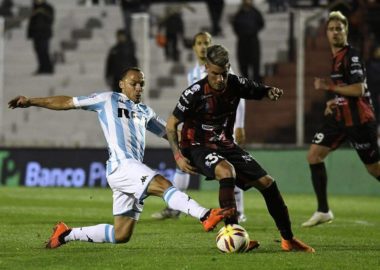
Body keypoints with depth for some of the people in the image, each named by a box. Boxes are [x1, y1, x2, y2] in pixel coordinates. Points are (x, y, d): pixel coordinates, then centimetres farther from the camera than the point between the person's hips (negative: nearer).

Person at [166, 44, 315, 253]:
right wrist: (178, 156, -18)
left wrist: (271, 92, -13)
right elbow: (171, 124, -9)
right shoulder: (195, 93, -20)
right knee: (227, 171, -37)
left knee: (266, 182, -2)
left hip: (225, 145, 6)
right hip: (197, 147, -6)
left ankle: (288, 239, 12)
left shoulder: (236, 84, -7)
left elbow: (259, 91, 12)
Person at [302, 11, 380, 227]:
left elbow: (358, 89, -23)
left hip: (359, 119, -8)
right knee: (314, 154, -4)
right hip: (340, 117, 8)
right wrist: (333, 102, 13)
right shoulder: (332, 57, 13)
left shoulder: (352, 56, -15)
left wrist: (329, 87, -18)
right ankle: (323, 211, 0)